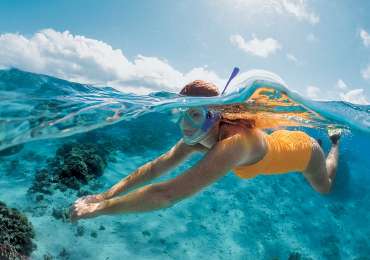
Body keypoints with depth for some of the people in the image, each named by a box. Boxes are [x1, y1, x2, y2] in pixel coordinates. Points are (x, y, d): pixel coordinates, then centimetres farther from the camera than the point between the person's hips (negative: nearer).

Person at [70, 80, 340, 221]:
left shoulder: (234, 143, -52)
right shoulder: (199, 136, -27)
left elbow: (168, 194, -57)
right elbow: (157, 166, -27)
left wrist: (102, 207, -53)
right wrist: (107, 194, -34)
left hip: (304, 149, -5)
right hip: (279, 138, 5)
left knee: (325, 188, 29)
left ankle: (335, 142, 51)